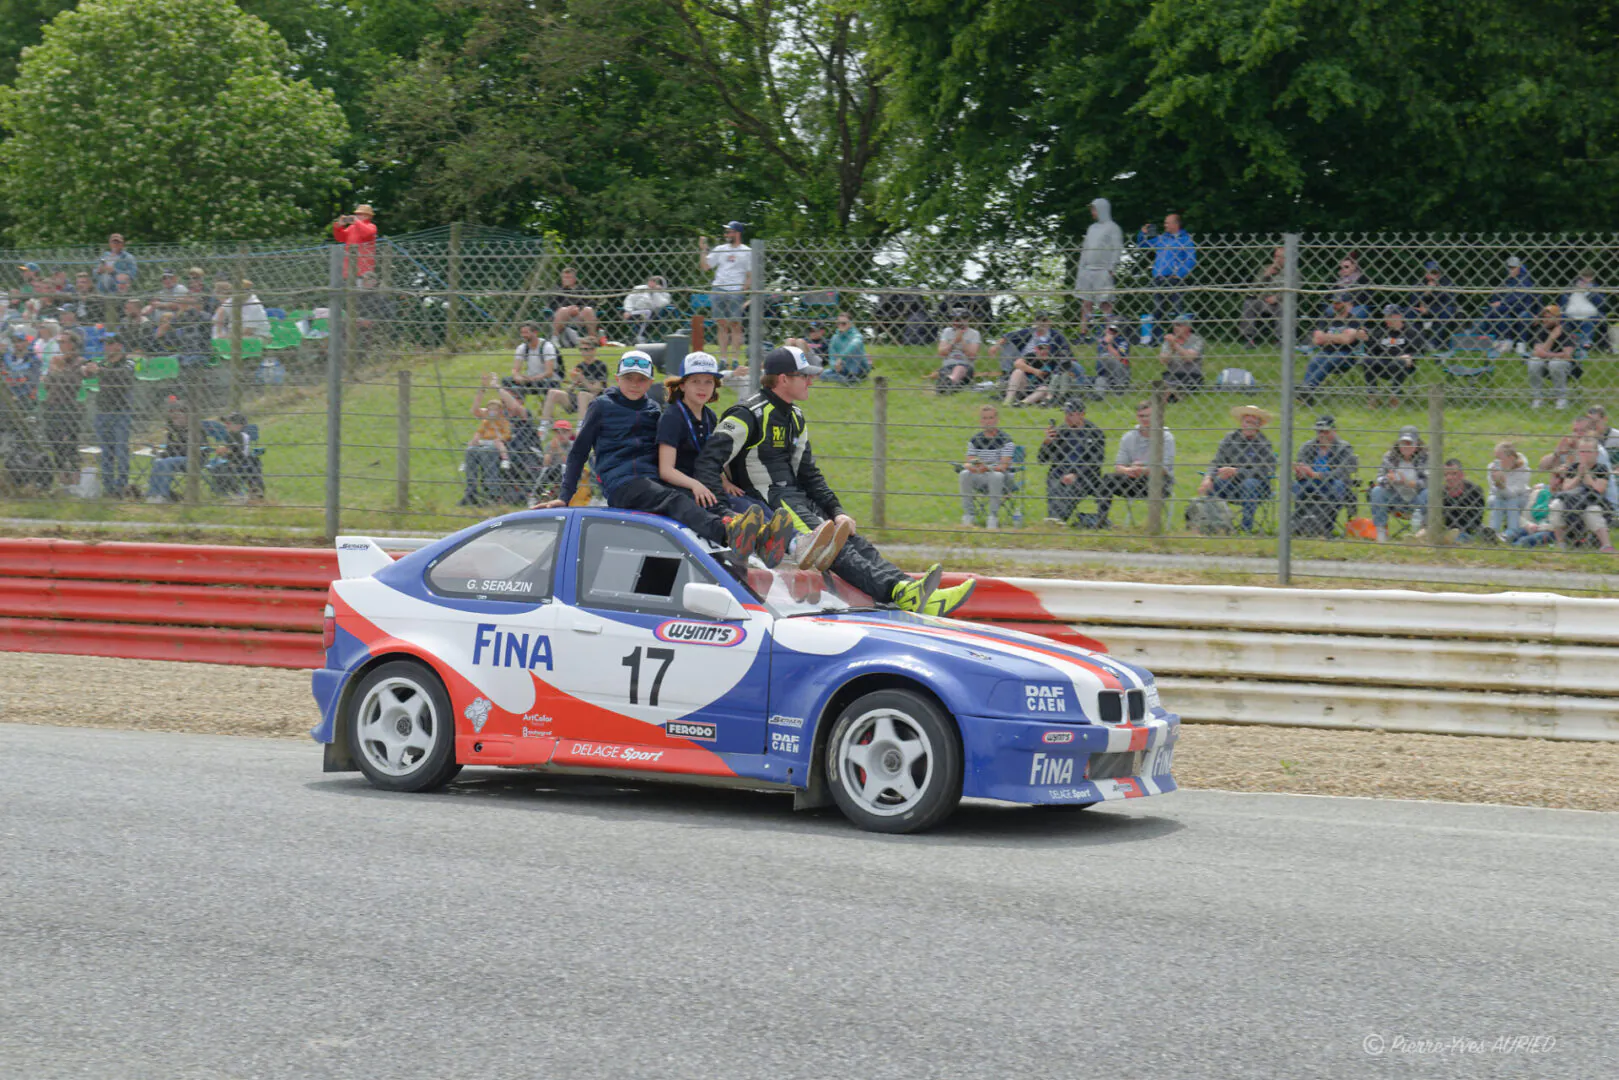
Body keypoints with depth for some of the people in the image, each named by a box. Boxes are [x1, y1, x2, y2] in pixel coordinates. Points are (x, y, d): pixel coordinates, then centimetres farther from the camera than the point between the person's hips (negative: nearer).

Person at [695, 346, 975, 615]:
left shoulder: (795, 418, 19)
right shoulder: (749, 416, -9)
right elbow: (709, 460, -16)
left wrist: (836, 511, 8)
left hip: (799, 498, 9)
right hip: (765, 501, -9)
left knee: (855, 541, -11)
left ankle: (916, 595, -29)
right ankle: (899, 592, -48)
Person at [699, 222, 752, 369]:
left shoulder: (747, 252, 2)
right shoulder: (720, 249, 15)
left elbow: (751, 275, 0)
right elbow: (705, 266, 13)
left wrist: (744, 292, -10)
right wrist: (703, 250, 2)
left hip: (736, 291, -4)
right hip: (718, 290, 4)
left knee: (735, 324, -7)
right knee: (721, 324, 4)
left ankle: (736, 360, -5)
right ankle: (723, 359, 7)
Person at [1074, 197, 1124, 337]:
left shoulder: (1112, 228, -1)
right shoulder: (1092, 228, 20)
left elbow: (1117, 249, -7)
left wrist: (1111, 269, -15)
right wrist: (1080, 271, 15)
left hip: (1103, 272, -7)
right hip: (1088, 271, 7)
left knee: (1105, 302, -8)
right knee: (1086, 302, 2)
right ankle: (1083, 331, 2)